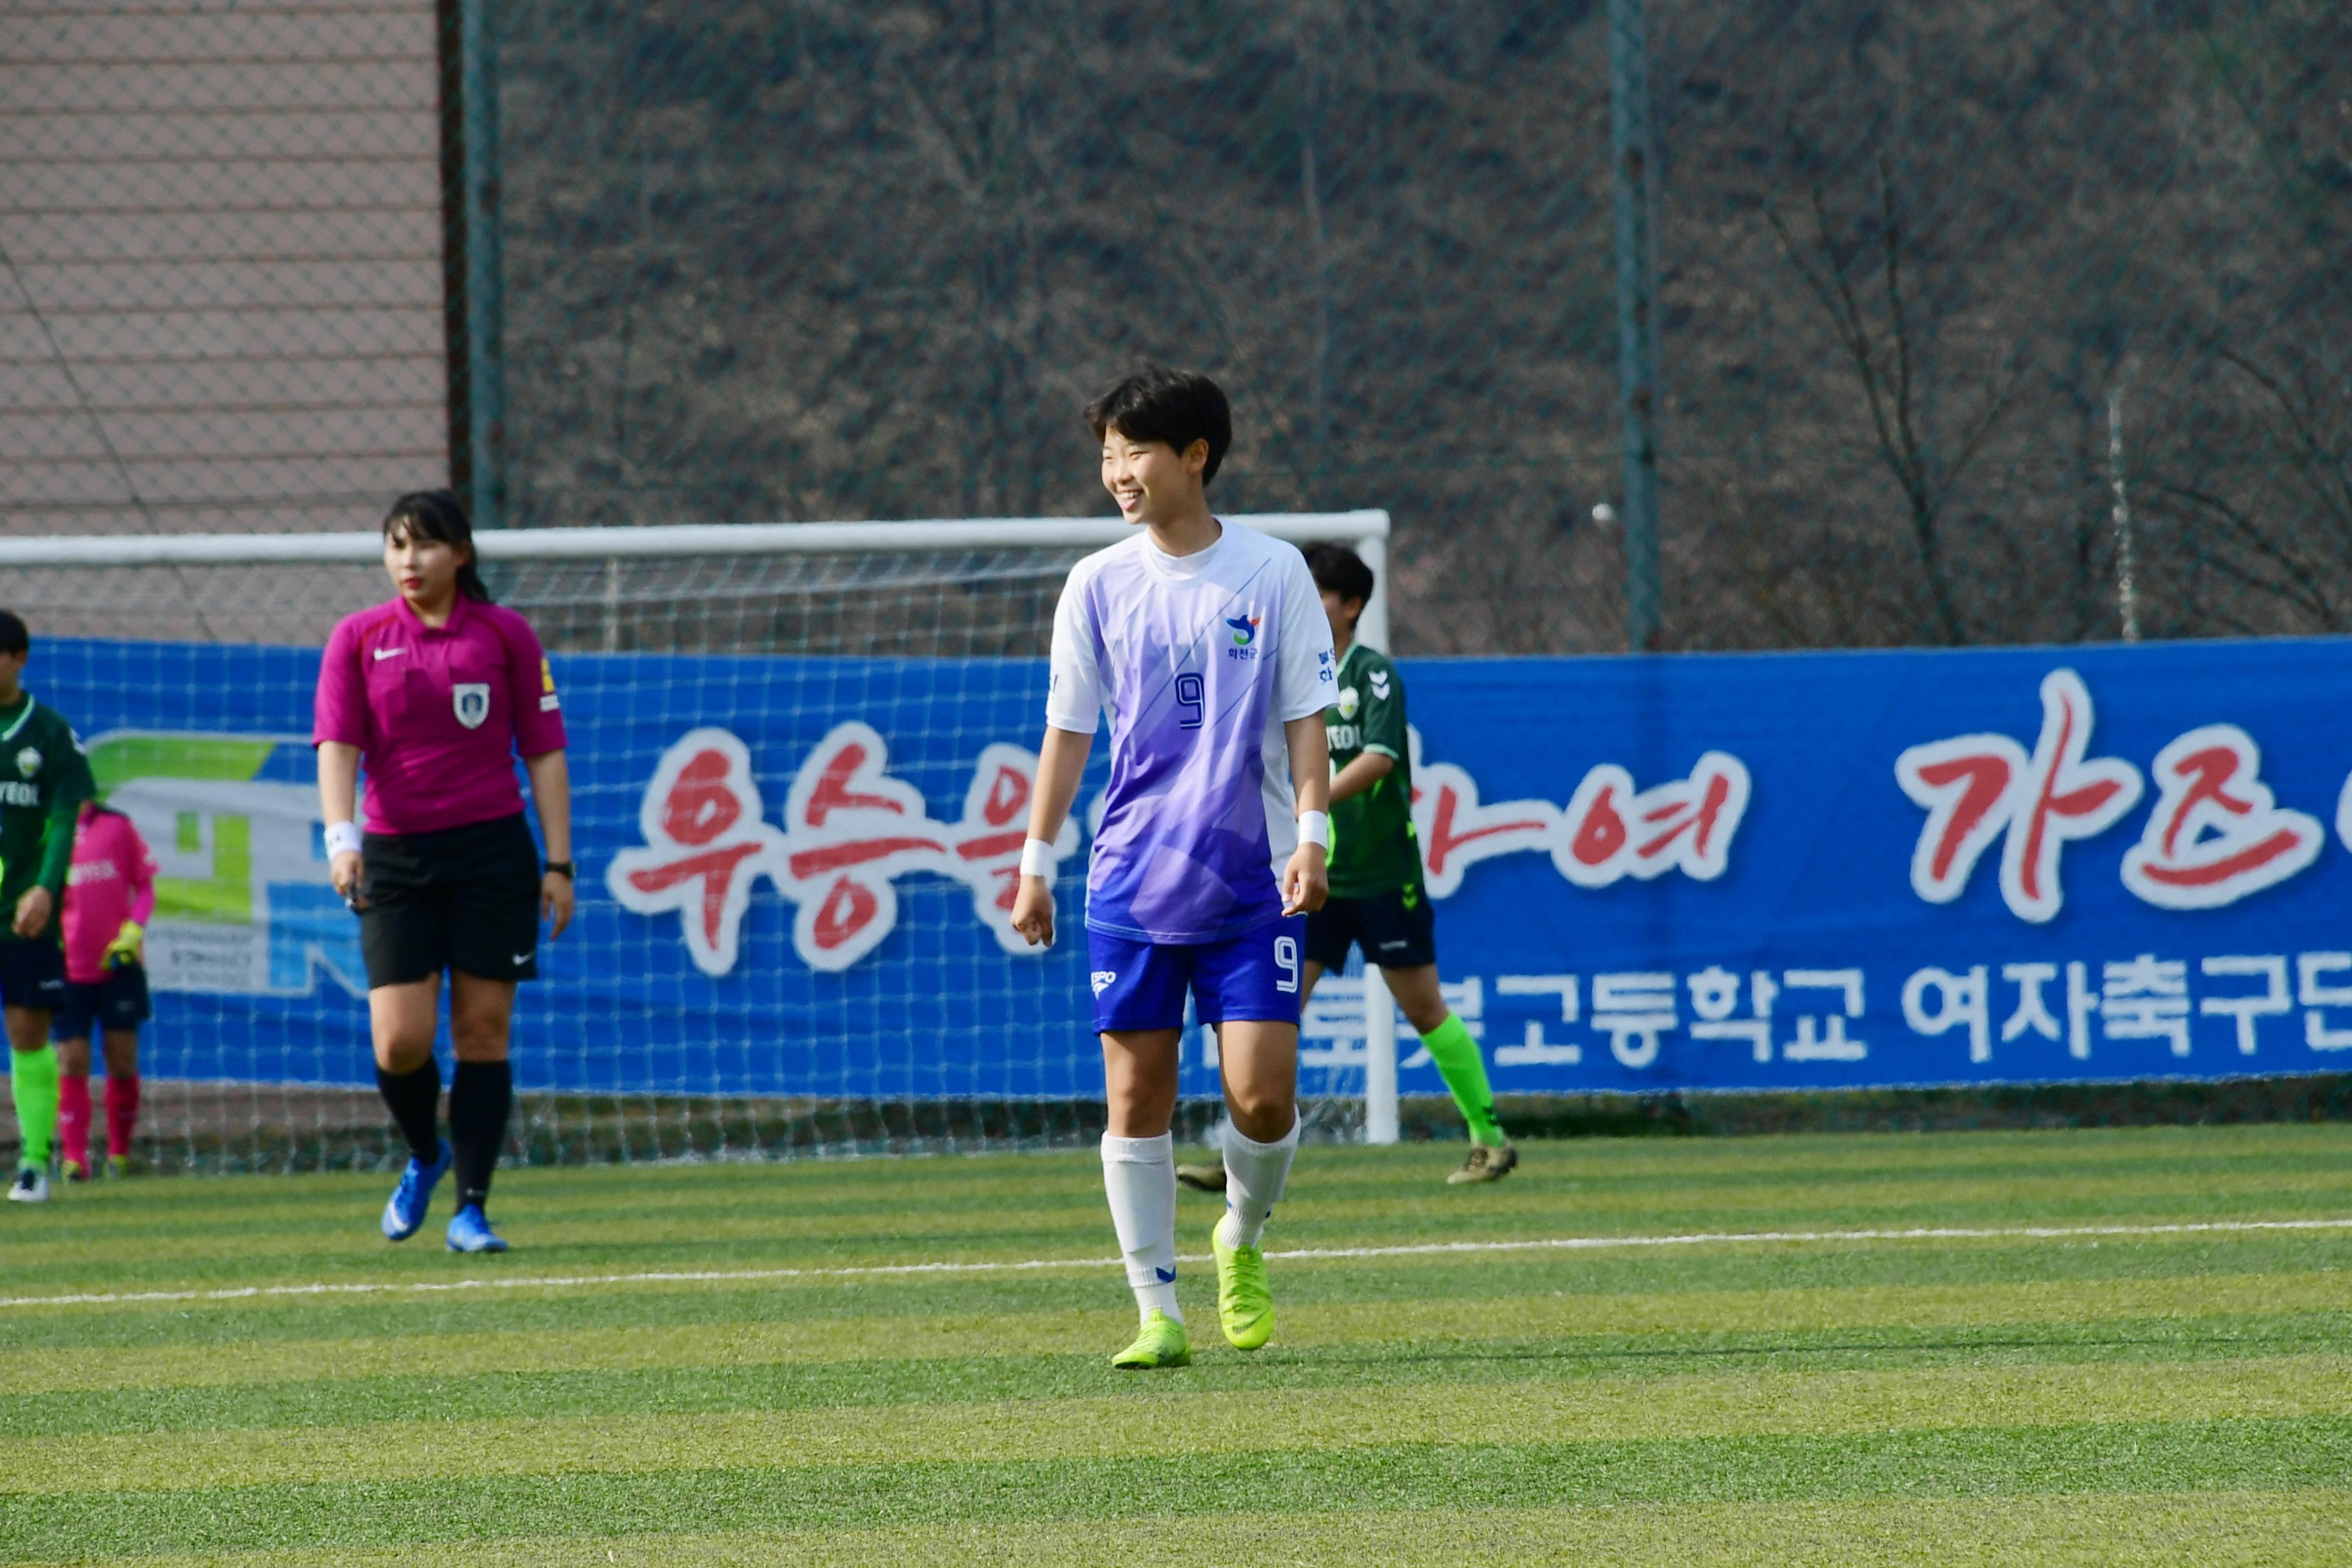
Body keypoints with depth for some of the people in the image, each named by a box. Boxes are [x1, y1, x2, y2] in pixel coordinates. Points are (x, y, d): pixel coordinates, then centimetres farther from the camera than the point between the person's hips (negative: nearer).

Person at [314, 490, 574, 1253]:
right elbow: (337, 745, -4)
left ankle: (471, 1207, 5)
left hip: (493, 850, -1)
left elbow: (544, 752, 5)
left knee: (483, 1030, -2)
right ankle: (424, 1155, 24)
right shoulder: (357, 639, 4)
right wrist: (341, 838, -21)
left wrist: (558, 863, 1)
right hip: (395, 857, 1)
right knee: (400, 1041, -7)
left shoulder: (505, 635, 3)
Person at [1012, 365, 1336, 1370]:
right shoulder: (1098, 584, 5)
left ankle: (1242, 1242, 20)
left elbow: (1306, 717, 2)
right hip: (1131, 879, 2)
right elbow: (1068, 731, 9)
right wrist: (1035, 863, 6)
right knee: (1136, 1095, -2)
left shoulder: (1272, 572, 0)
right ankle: (1157, 1312, 4)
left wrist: (1312, 834, -9)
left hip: (1253, 881, -2)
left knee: (1263, 1095, -9)